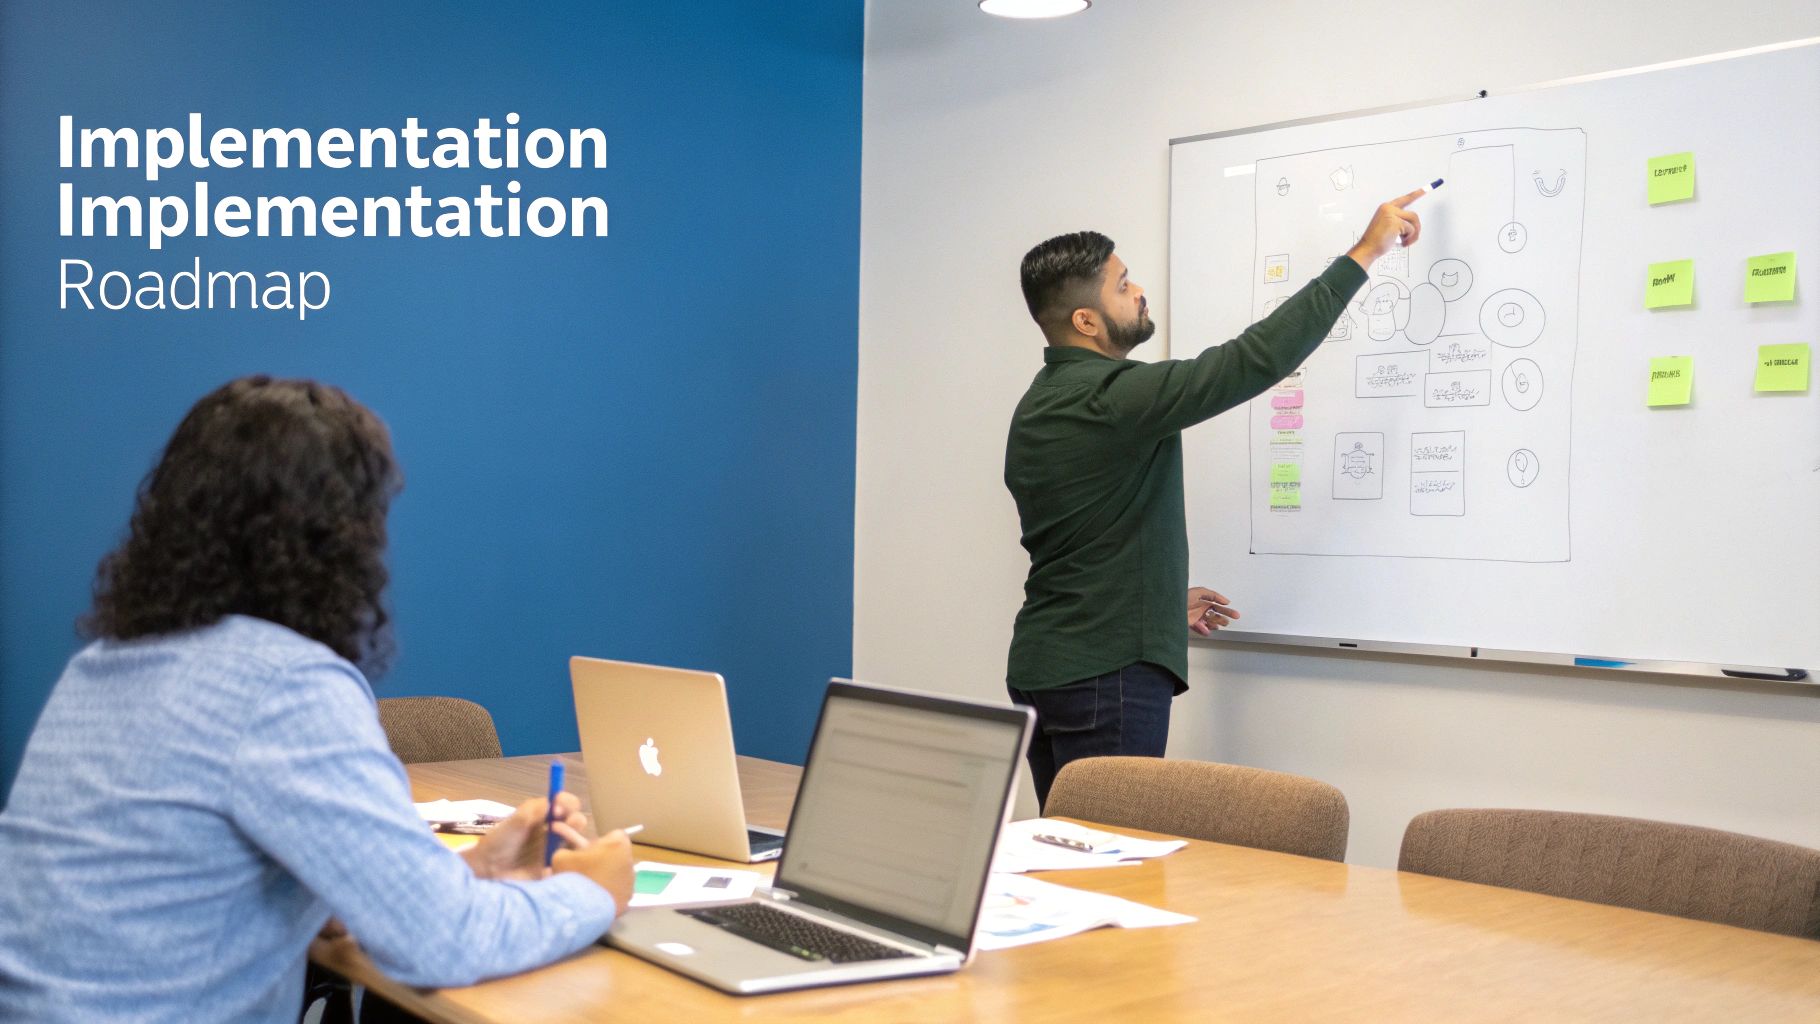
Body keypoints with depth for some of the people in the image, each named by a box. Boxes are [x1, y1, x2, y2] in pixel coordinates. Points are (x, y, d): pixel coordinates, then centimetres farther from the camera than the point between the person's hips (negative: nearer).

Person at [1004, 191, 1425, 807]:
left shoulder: (1038, 408, 12)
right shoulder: (1113, 397, -17)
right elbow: (1258, 358, -19)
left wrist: (1164, 599, 24)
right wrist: (1365, 252, -12)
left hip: (1040, 666, 10)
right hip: (1107, 671, -10)